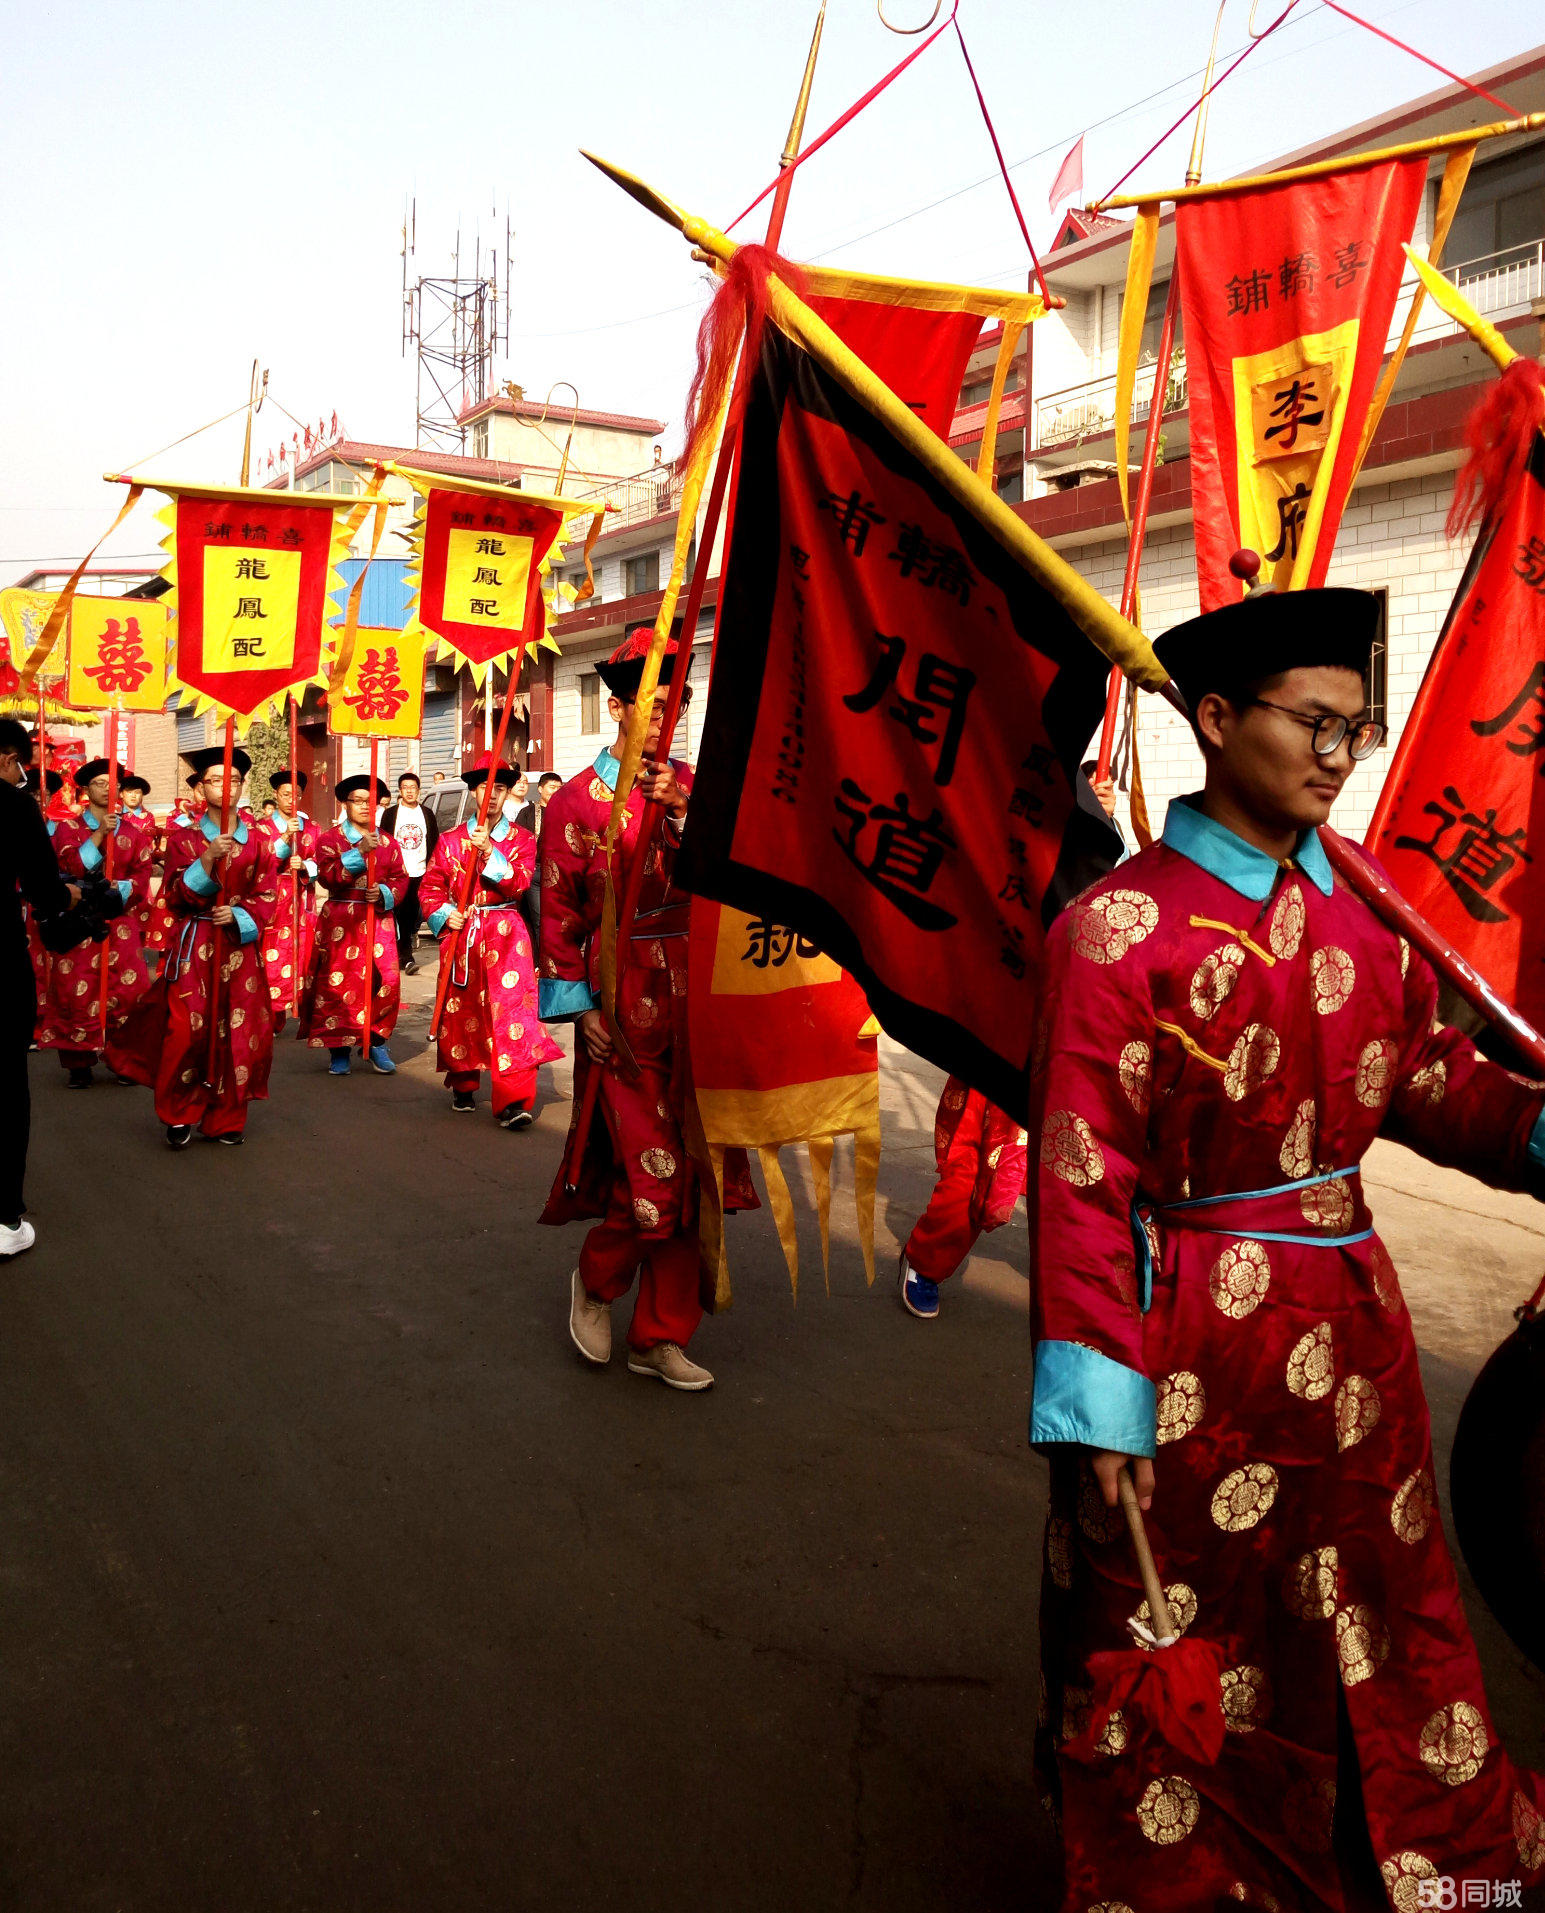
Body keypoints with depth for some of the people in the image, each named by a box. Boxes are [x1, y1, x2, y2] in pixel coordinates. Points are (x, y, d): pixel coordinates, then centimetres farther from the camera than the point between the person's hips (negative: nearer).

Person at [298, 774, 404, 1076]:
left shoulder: (387, 842, 14)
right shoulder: (330, 839, 4)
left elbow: (401, 879, 9)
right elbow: (327, 875, -12)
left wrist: (383, 893, -12)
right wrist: (359, 853, -23)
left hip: (378, 921, 2)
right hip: (340, 923, -2)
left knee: (385, 982, -7)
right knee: (338, 983, -4)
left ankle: (376, 1043, 8)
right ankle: (339, 1049, 8)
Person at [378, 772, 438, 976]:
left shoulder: (427, 814, 11)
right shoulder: (390, 814, 6)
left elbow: (434, 843, 12)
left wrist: (430, 867, 1)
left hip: (420, 873, 2)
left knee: (413, 913, 1)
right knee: (401, 914, -7)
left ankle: (401, 954, 14)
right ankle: (406, 957, -6)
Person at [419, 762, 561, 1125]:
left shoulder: (522, 840, 5)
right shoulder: (451, 839, 9)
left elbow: (519, 884, -10)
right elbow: (431, 884, 11)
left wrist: (489, 852, -20)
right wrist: (444, 915, -7)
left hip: (505, 934, -2)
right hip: (460, 933, 2)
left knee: (512, 1010, -14)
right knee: (460, 1011, 10)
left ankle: (514, 1101, -17)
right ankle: (464, 1086, 31)